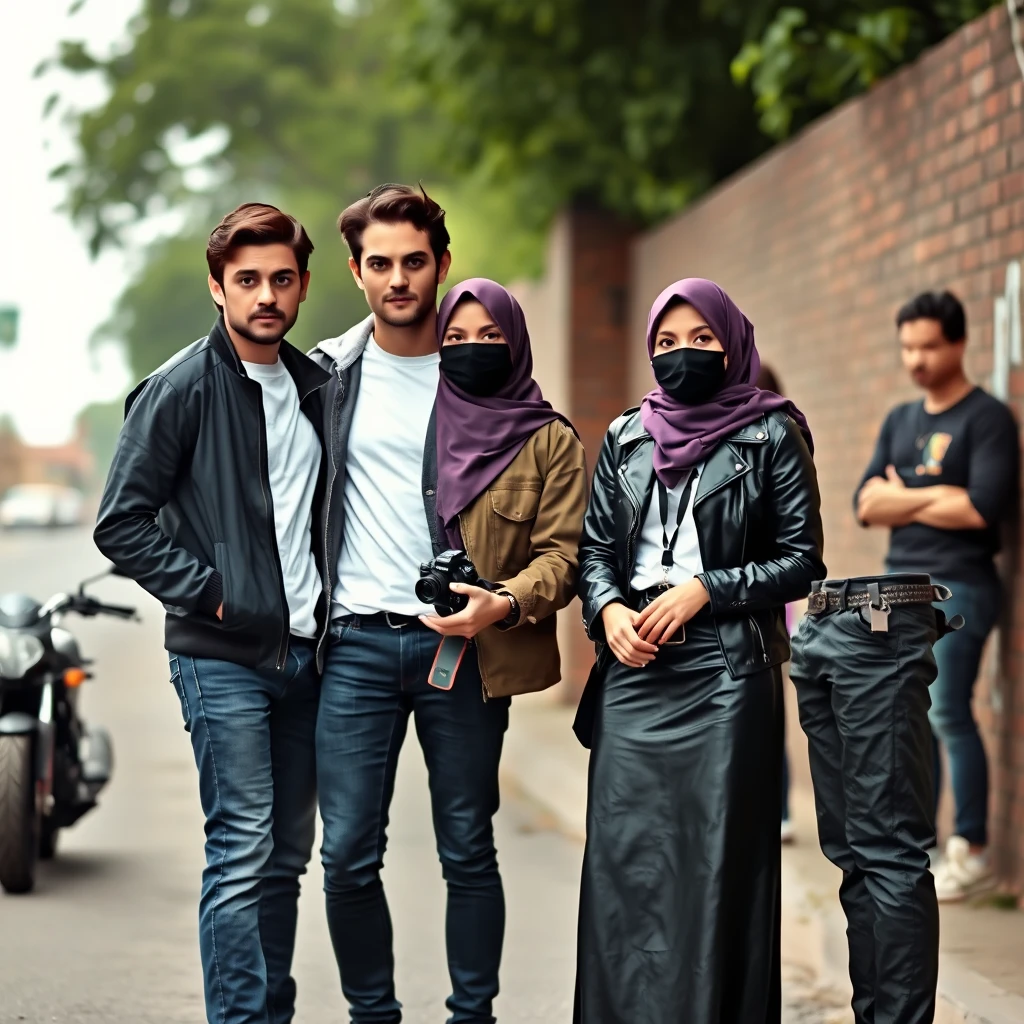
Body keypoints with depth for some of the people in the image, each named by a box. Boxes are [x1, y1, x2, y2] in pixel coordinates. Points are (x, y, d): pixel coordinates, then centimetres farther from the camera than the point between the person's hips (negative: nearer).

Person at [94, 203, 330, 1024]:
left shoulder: (315, 385, 12)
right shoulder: (183, 389, -7)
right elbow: (122, 524, -9)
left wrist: (330, 602, 10)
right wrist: (207, 593, -14)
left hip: (305, 650, 6)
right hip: (223, 657, -6)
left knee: (285, 858, 10)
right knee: (242, 855, -9)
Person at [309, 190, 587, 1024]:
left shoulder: (545, 440, 2)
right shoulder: (328, 376, 7)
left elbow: (564, 550, 0)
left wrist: (506, 601, -18)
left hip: (462, 647, -1)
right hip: (353, 642, 1)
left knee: (468, 850, 7)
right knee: (349, 854, 0)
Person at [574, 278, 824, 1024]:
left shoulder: (771, 436, 2)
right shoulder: (626, 438, 14)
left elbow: (801, 561, -1)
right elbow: (594, 548, 15)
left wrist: (705, 590, -10)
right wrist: (608, 609, -5)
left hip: (726, 667, -4)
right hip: (634, 665, 4)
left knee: (717, 852, -3)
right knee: (624, 852, 2)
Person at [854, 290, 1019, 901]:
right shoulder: (899, 422, 15)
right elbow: (866, 505, 7)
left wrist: (902, 498, -6)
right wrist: (934, 496, -10)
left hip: (959, 587, -7)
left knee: (948, 714, -11)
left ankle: (973, 856, -4)